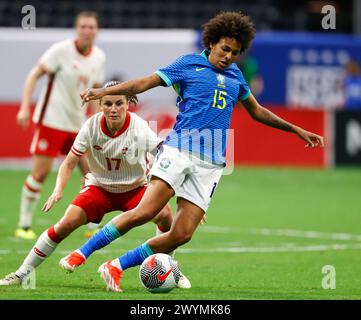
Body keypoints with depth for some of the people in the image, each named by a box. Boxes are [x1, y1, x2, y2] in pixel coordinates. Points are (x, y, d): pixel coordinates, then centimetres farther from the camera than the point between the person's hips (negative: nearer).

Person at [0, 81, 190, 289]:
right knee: (66, 223, -19)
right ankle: (22, 274, -5)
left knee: (164, 214, -27)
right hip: (99, 187, 1)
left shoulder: (139, 128, -25)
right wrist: (58, 191, -28)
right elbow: (69, 163, -12)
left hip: (135, 188, -1)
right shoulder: (92, 127, -19)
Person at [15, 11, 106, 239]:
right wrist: (25, 108, -17)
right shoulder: (61, 50, -12)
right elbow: (34, 75, -10)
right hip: (52, 120, -6)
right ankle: (24, 225, 3)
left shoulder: (99, 57, 5)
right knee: (41, 172, -8)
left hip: (78, 124, 6)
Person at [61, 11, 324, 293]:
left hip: (210, 164, 5)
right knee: (145, 212, -21)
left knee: (182, 235, -9)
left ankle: (117, 267, 2)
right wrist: (104, 92, -11)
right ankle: (82, 253, -10)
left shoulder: (235, 75, 20)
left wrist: (297, 130, 35)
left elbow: (257, 111, 33)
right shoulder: (189, 64, 5)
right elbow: (145, 83, 1)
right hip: (179, 150, -5)